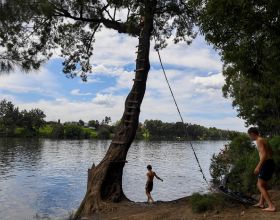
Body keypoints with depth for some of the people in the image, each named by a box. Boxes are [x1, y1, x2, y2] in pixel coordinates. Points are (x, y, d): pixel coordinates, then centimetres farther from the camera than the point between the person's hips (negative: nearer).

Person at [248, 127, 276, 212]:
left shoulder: (259, 141, -13)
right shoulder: (263, 140, 17)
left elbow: (264, 155, -24)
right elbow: (270, 152, 29)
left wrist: (258, 167, -24)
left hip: (267, 164, -10)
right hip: (270, 163, 10)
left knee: (260, 186, -3)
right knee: (263, 184, 21)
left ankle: (271, 206, -6)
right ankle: (261, 203, 28)